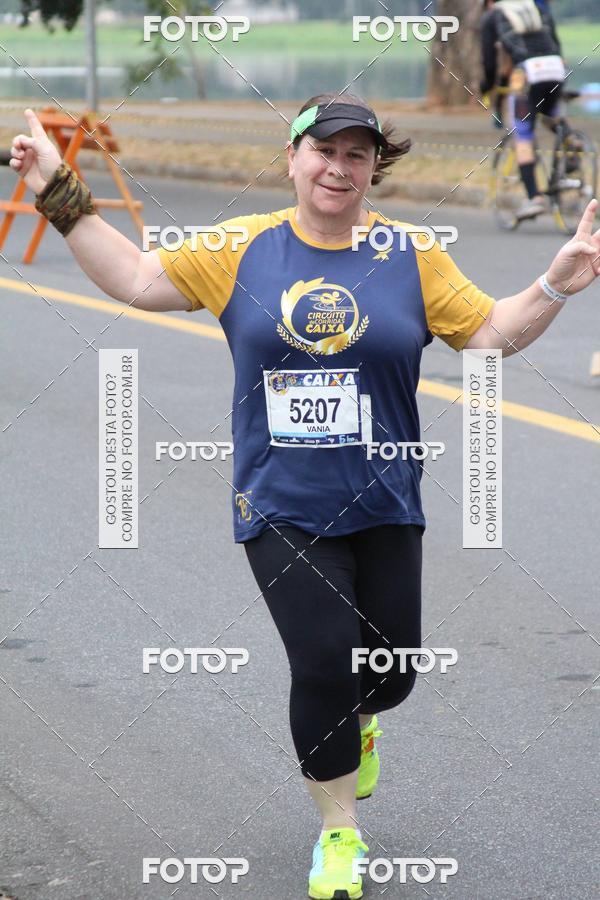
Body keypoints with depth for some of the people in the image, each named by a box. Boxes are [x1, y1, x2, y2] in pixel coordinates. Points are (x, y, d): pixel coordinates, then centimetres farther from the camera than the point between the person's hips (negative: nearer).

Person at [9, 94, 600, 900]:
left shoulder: (411, 256, 0)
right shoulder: (242, 248, 0)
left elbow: (493, 332, 0)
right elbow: (138, 280, 5)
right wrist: (62, 198, 1)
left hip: (384, 507, 1)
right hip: (283, 509, -1)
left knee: (391, 671, 8)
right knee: (325, 664, -10)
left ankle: (357, 724, 47)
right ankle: (339, 833, 11)